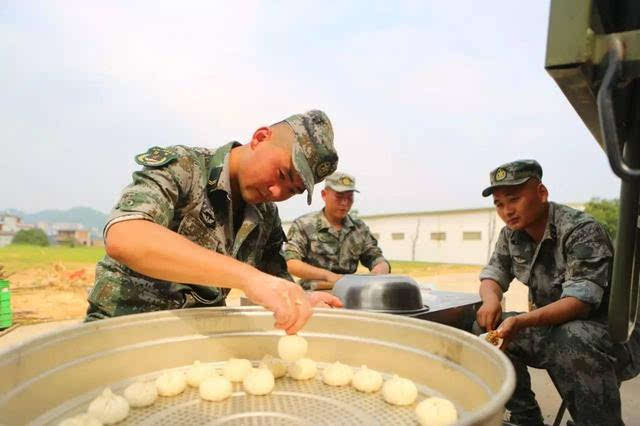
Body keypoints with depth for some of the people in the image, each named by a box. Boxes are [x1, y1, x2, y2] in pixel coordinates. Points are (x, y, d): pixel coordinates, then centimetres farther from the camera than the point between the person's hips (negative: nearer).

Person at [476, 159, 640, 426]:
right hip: (554, 328, 7)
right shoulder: (511, 235, -1)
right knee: (486, 328, -14)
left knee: (572, 340, -38)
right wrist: (491, 299, -21)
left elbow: (581, 299, -30)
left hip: (614, 334, -6)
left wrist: (521, 322, -45)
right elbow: (493, 274, 5)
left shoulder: (581, 230, -21)